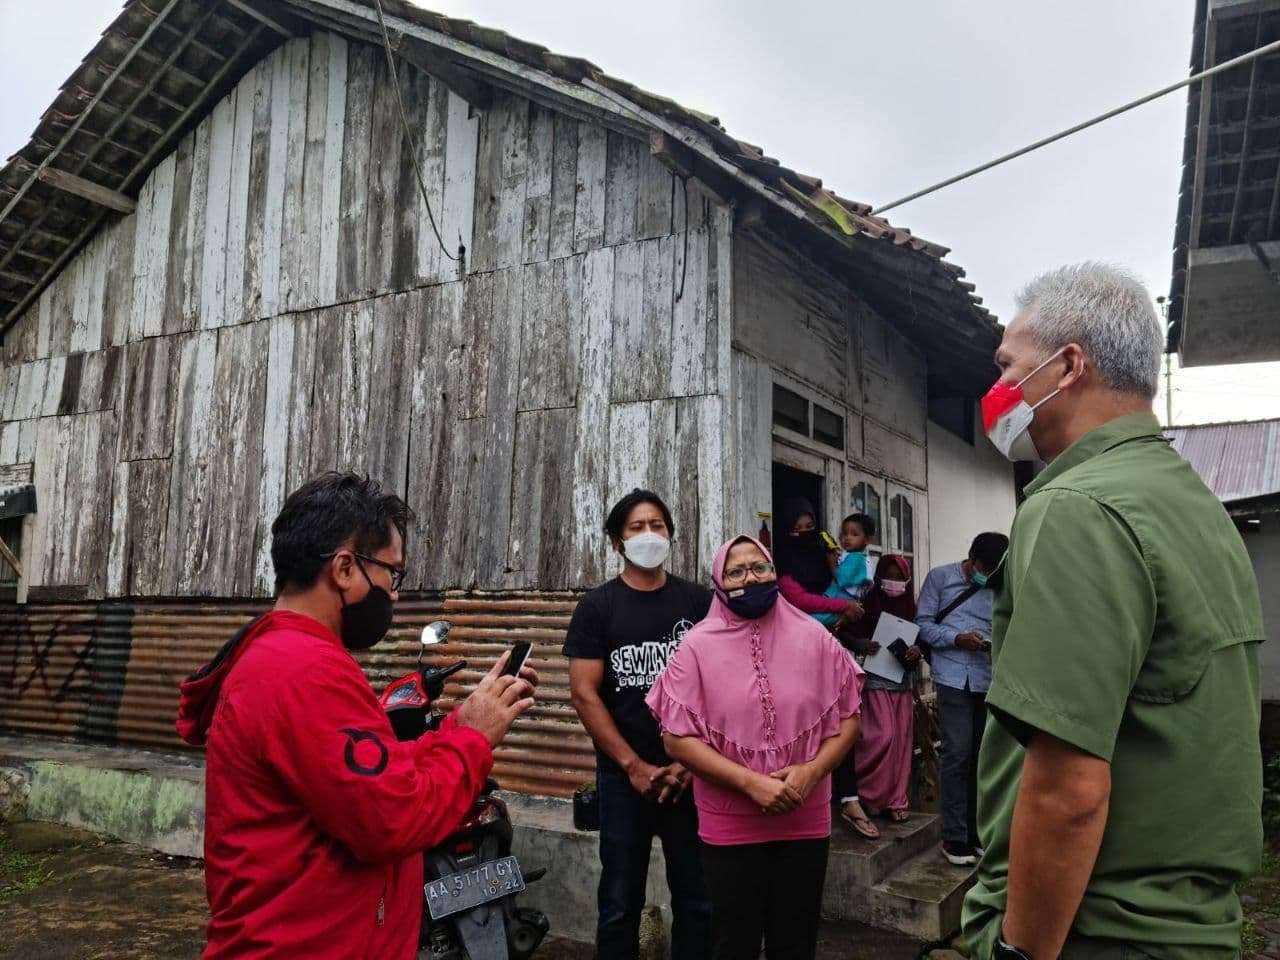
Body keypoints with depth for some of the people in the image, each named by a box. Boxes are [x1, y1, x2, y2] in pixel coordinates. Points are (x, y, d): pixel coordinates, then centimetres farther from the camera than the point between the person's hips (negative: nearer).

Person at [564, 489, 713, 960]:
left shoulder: (700, 601, 4)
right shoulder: (597, 607, 1)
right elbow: (584, 693, -4)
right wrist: (635, 766, -10)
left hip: (692, 774, 1)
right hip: (624, 776, -1)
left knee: (699, 901, 8)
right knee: (621, 905, 8)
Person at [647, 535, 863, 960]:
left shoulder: (813, 637, -2)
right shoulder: (698, 645, -9)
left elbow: (847, 717, 3)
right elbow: (677, 738, -11)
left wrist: (813, 770, -14)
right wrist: (750, 782, -19)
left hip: (805, 823, 2)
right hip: (730, 827, -2)